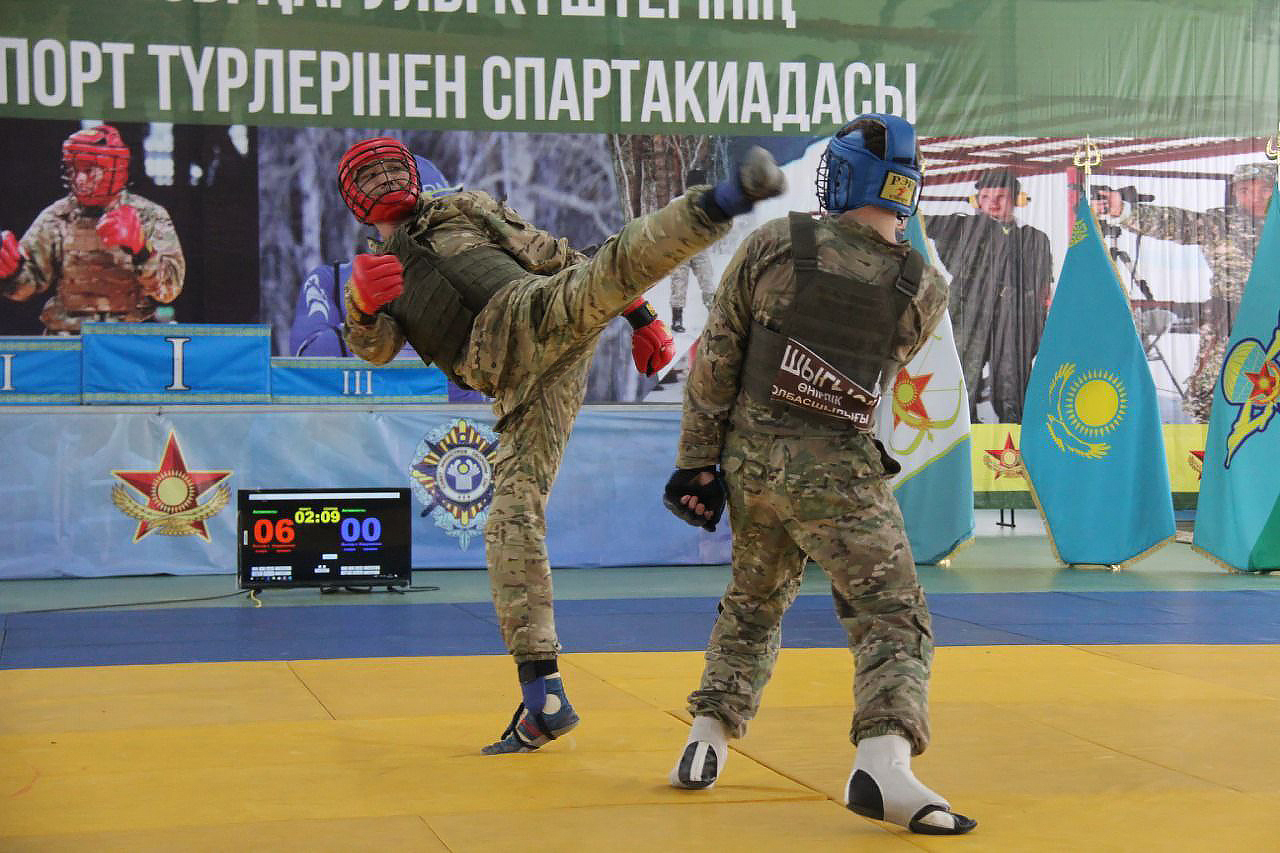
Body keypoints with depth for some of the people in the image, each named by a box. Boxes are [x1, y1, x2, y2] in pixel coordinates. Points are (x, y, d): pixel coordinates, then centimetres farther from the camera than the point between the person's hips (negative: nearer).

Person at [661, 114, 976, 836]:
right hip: (837, 470, -3)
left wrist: (696, 459, 5)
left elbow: (716, 360, -3)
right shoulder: (927, 290, -8)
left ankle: (709, 739, 25)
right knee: (893, 617, -1)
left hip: (750, 457, 3)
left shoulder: (773, 245, -8)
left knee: (755, 601, 25)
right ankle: (884, 763, -22)